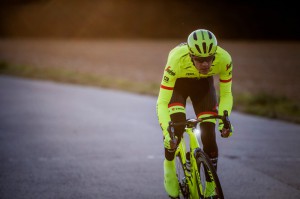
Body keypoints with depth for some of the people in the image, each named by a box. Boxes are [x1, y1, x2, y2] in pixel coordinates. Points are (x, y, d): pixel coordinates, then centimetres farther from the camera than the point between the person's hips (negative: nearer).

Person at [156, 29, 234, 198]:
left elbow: (226, 94, -20)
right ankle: (169, 167, 3)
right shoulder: (177, 60, -41)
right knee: (177, 126, -25)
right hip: (178, 83, -2)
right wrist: (166, 131, -49)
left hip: (204, 84, 2)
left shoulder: (224, 59, -35)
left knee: (209, 136, -11)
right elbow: (162, 102, -36)